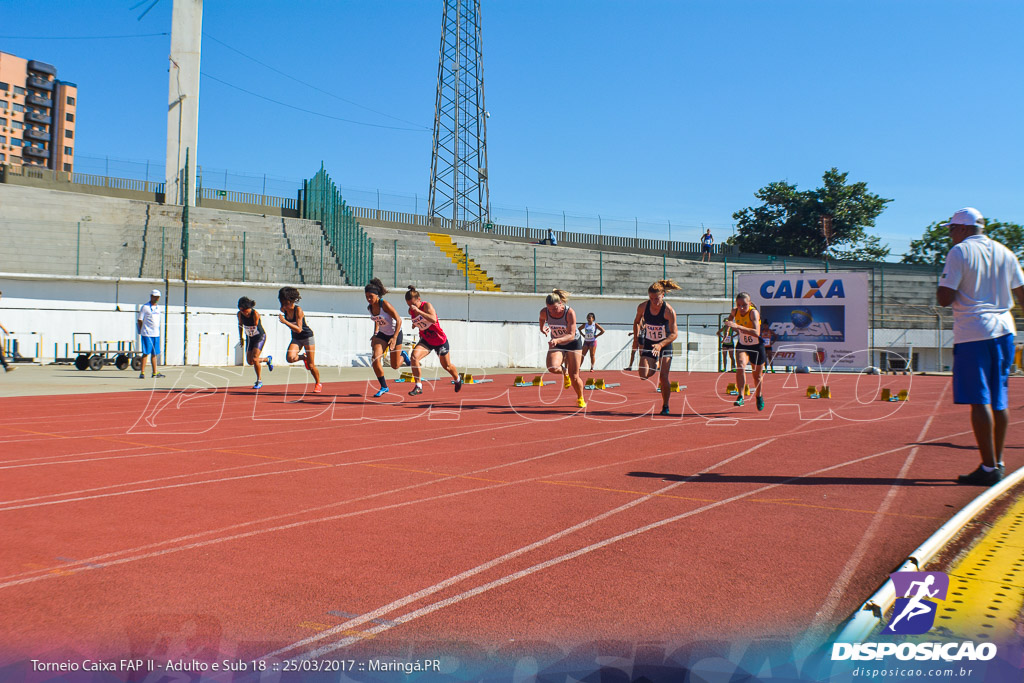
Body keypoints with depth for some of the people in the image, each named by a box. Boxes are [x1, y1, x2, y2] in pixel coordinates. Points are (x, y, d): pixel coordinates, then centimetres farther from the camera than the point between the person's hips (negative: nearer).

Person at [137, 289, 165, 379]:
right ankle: (142, 372, -3)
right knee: (146, 353, -6)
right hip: (147, 334, -6)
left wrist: (157, 330, 15)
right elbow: (139, 320, -4)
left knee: (154, 354, 10)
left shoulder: (158, 307, 14)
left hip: (156, 334, 6)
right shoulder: (145, 307, -5)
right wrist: (142, 331, -5)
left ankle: (155, 372, 14)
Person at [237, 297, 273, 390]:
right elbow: (240, 325, 7)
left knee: (254, 359, -16)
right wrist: (241, 337, 11)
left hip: (260, 336, -6)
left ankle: (259, 380, 1)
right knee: (249, 361, 4)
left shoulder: (255, 314, -27)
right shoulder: (240, 314, -10)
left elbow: (255, 326, -16)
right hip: (249, 338, 6)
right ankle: (268, 359, 33)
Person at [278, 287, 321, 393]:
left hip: (307, 336, -5)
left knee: (311, 365, -1)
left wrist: (284, 321, -38)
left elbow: (298, 329, -31)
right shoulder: (284, 309, -7)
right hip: (296, 338, 5)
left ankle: (318, 384, 25)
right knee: (290, 358, -24)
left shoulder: (298, 310, -25)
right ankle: (303, 358, 11)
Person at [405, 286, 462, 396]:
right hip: (426, 340, 4)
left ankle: (457, 379, 49)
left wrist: (418, 311, -42)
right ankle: (418, 386, -17)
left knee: (447, 366, 14)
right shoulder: (411, 311, -4)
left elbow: (433, 320, -41)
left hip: (440, 340, -4)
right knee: (414, 356, -25)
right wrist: (415, 323, 6)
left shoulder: (427, 305, -22)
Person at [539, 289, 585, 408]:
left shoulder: (570, 313, -29)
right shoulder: (544, 312, -19)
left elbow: (571, 335, -32)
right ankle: (564, 373, 10)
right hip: (556, 343, 2)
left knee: (574, 377, -4)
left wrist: (557, 340, -46)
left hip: (573, 343, -2)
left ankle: (580, 399, 26)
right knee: (552, 368, -28)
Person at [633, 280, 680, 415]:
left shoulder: (669, 311, -20)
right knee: (644, 375, -13)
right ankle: (656, 366, 23)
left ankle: (665, 406, 8)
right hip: (648, 344, 3)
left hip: (665, 345, -3)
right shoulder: (642, 307, -10)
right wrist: (637, 339, 1)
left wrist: (661, 345, -34)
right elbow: (636, 322, 9)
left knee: (664, 377, -11)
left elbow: (674, 333, -19)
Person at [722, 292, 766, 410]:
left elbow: (756, 333, -45)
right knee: (740, 366, -27)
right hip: (742, 345, 3)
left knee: (757, 376, 14)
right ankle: (740, 397, -28)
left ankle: (759, 396, 42)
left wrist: (738, 326, -51)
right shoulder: (735, 312, -13)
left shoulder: (754, 313, -28)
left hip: (756, 347, -2)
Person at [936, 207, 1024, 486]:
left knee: (979, 400, -6)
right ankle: (998, 462, 21)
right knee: (999, 400, 13)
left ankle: (989, 468, -7)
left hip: (973, 333, -7)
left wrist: (942, 285, 8)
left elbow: (944, 298, -12)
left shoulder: (960, 252, -6)